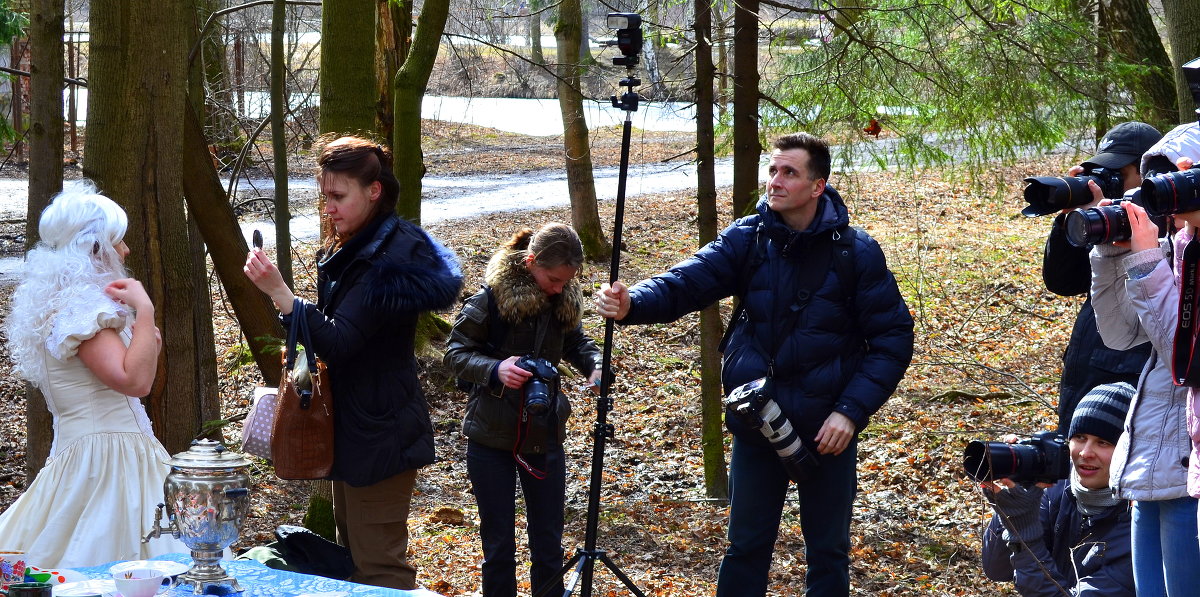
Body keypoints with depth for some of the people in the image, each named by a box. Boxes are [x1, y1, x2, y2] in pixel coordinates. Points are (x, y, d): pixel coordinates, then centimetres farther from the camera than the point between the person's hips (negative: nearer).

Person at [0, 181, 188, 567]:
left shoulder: (66, 303, 17)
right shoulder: (80, 308, -15)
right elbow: (135, 381, -27)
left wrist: (145, 345, 12)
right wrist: (143, 310, -20)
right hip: (109, 462, -11)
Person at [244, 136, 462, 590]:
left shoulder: (390, 257, -21)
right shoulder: (351, 249, 10)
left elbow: (338, 342, -28)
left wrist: (278, 291, -35)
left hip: (378, 432, -10)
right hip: (353, 424, 10)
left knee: (379, 566, -6)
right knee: (352, 553, 17)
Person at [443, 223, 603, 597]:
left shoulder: (564, 301, -3)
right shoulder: (492, 298, -17)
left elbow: (577, 343, 13)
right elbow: (455, 354, -11)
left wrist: (595, 366, -9)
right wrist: (495, 370, -30)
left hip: (545, 436, 4)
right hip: (492, 438, -4)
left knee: (548, 540, 9)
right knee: (498, 542, 5)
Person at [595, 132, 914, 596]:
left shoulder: (856, 252, -11)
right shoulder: (747, 239, -5)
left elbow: (893, 338, -9)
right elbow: (685, 282, -17)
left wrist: (852, 410, -18)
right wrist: (632, 303, -38)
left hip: (826, 430, -2)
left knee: (828, 552, 12)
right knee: (746, 547, 14)